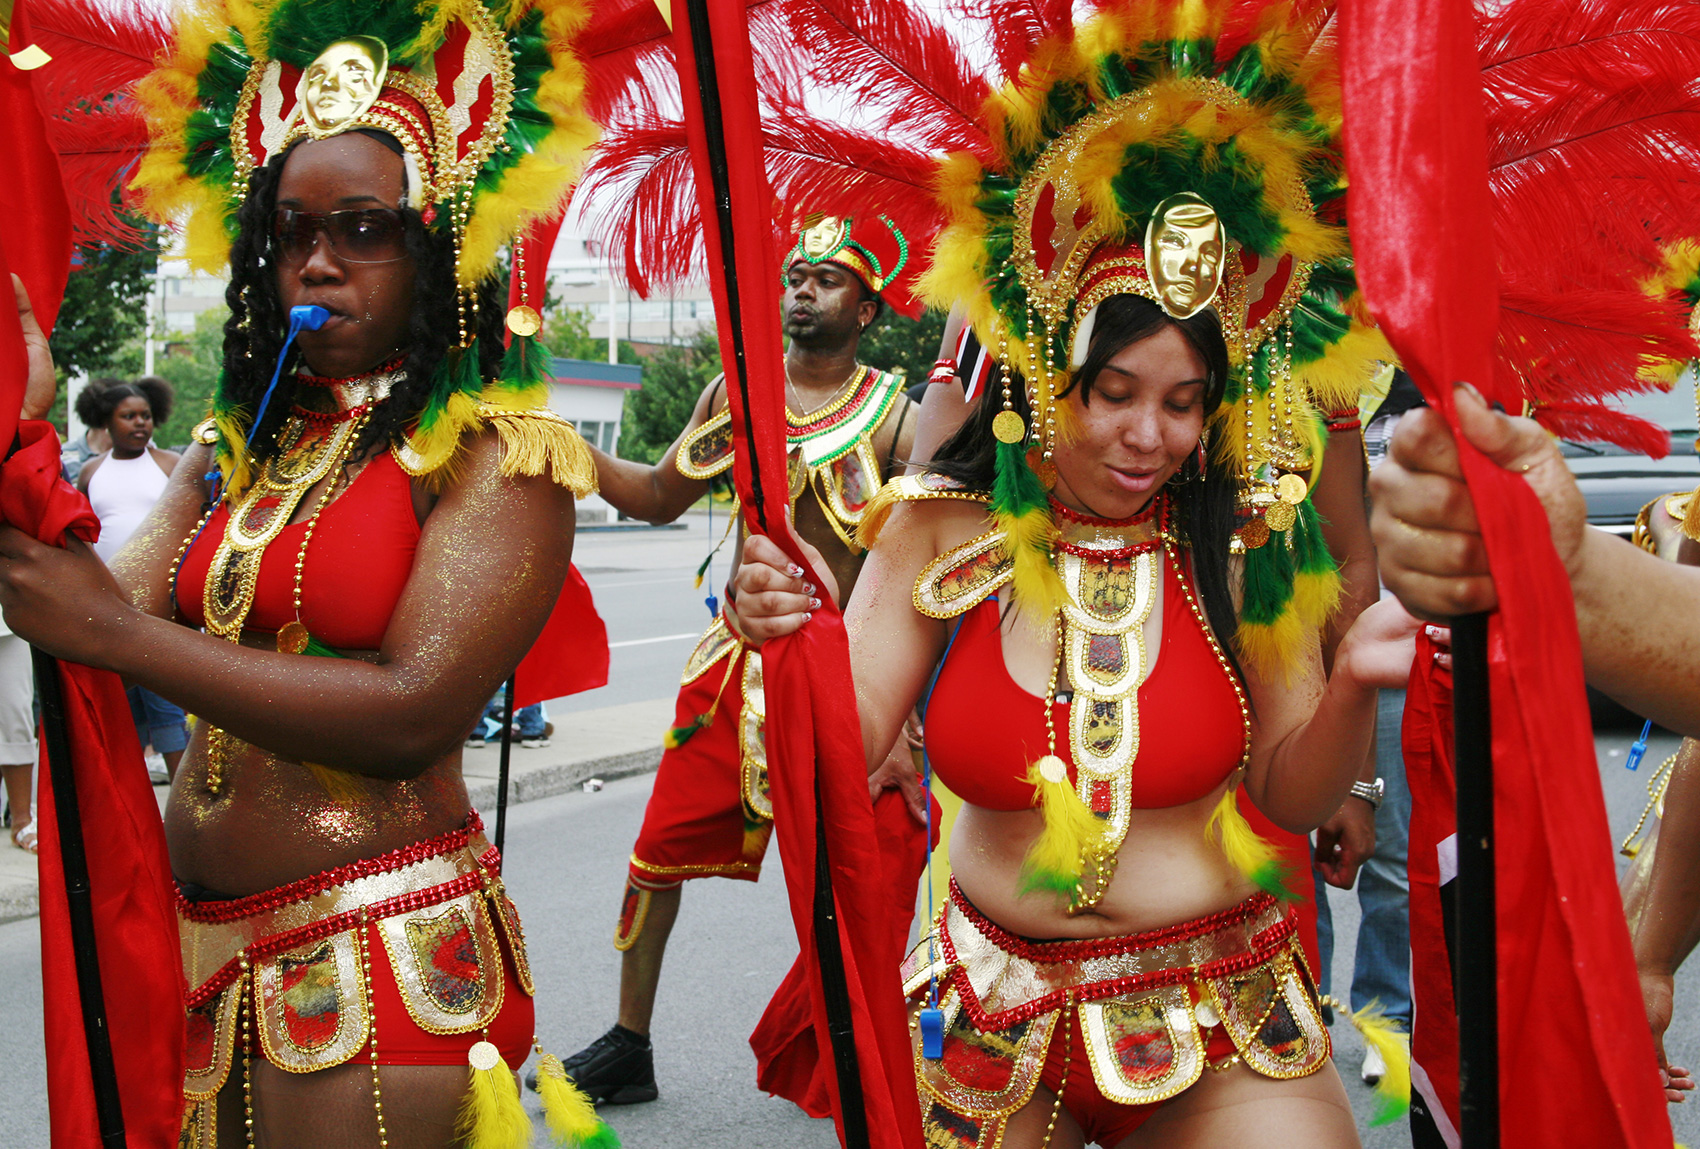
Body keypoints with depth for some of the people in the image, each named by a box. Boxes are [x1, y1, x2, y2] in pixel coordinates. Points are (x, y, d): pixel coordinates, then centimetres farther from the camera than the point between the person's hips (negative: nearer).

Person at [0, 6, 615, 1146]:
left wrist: (121, 633, -17)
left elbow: (412, 715, -21)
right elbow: (105, 613, 1)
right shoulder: (241, 445, 11)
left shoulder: (496, 451, -10)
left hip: (377, 957, -6)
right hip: (202, 945, 7)